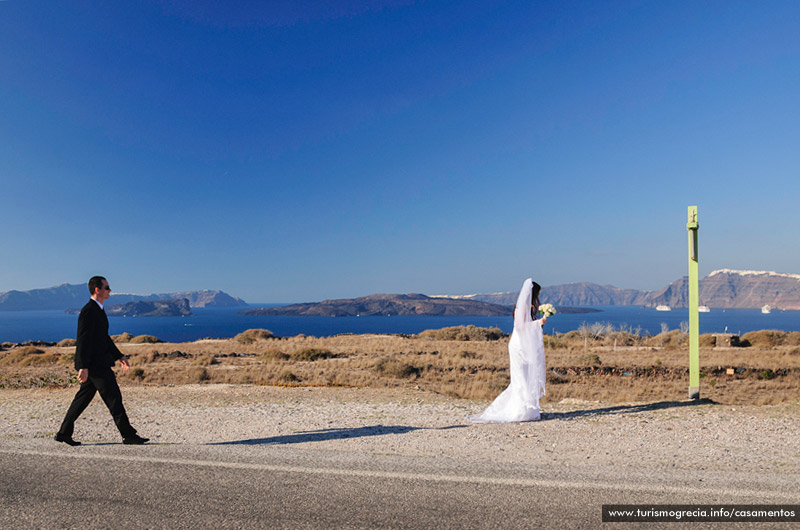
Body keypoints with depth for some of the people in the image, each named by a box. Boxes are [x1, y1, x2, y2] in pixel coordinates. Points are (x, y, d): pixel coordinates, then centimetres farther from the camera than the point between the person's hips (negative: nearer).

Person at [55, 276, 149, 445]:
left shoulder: (98, 310, 16)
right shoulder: (89, 311, -16)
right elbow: (83, 340, -20)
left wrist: (119, 356, 20)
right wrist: (83, 367, -23)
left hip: (98, 363, 10)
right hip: (94, 363, -10)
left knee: (83, 398, 16)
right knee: (114, 398, -6)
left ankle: (64, 433, 24)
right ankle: (128, 435, -1)